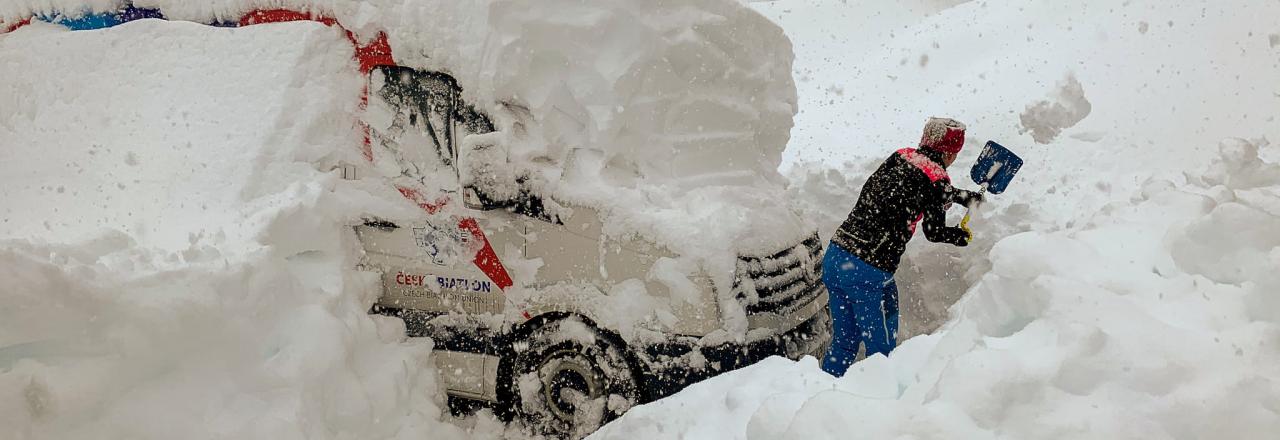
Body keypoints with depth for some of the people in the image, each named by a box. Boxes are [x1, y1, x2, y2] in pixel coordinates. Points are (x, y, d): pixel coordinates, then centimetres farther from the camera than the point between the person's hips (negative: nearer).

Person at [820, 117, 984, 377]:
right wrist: (962, 236, 27)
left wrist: (962, 196, 44)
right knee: (882, 350, 9)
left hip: (834, 257, 7)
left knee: (843, 343, 21)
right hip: (869, 272, -7)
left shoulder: (900, 157, 11)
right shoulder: (937, 180, -7)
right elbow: (934, 233, 6)